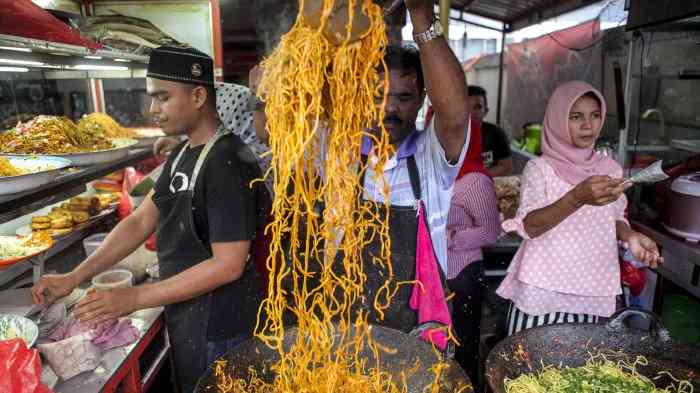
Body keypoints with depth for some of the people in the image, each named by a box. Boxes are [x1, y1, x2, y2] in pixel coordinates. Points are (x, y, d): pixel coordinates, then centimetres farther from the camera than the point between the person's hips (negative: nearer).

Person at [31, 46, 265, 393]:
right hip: (184, 313, 8)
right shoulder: (182, 154, 5)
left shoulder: (227, 162, -23)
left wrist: (134, 298, -22)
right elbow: (141, 221, 6)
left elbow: (228, 264, -25)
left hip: (216, 325, -8)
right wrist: (75, 277, -1)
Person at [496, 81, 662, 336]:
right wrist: (577, 198, -35)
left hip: (592, 291, 4)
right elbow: (529, 226, -21)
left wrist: (629, 235, -7)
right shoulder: (539, 168, -9)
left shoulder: (610, 168, 5)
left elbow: (614, 218, 15)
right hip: (543, 289, -4)